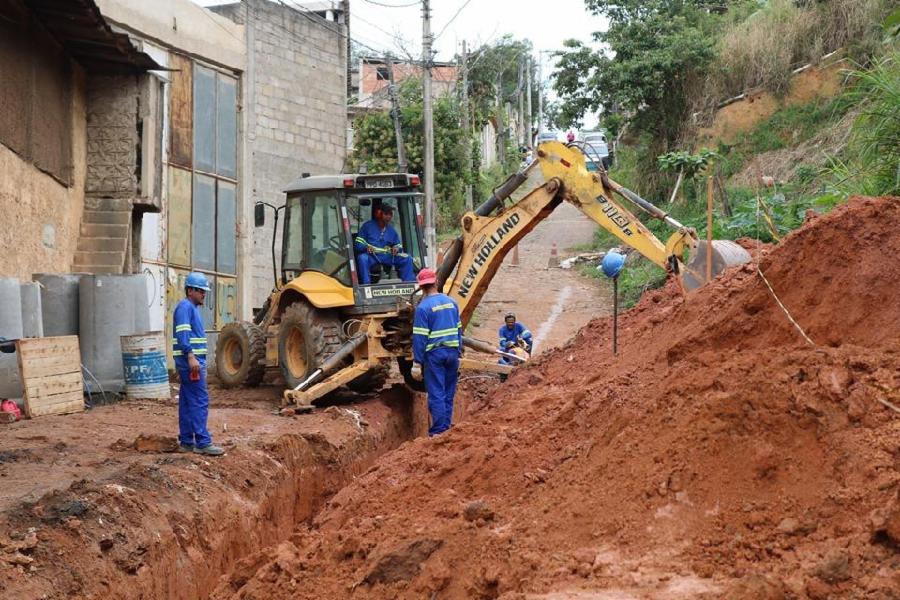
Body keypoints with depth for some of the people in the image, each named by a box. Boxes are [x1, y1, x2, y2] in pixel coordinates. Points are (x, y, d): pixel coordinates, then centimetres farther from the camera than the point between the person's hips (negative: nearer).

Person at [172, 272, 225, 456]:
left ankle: (186, 442, 13)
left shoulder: (193, 308, 21)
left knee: (187, 402, 10)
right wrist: (191, 356, -29)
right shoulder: (185, 307, -10)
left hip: (194, 361, 10)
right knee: (200, 401, -11)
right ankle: (202, 443, -13)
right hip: (190, 361, -10)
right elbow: (182, 333, -21)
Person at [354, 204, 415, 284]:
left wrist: (396, 248, -4)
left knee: (407, 259, -13)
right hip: (371, 256, -4)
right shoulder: (367, 226, 4)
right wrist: (366, 247, -22)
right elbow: (357, 244, 0)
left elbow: (398, 245, 22)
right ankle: (366, 285, -41)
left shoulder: (391, 230, 18)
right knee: (362, 258, -38)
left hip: (387, 257, 4)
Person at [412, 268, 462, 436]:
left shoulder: (423, 307, -11)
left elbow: (419, 337, -12)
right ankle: (447, 427, 17)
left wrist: (418, 361, -6)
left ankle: (438, 431, -3)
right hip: (452, 352, 5)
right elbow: (459, 329, 12)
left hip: (434, 354, -5)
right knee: (449, 394, 12)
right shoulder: (451, 302, 7)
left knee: (436, 394, -2)